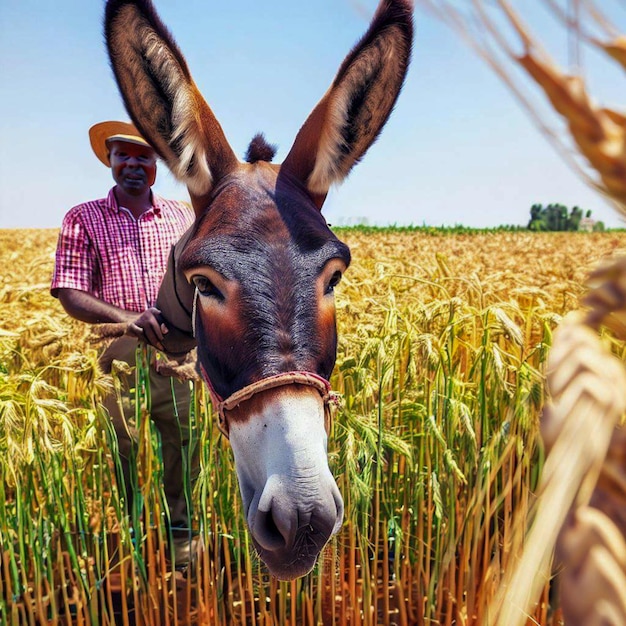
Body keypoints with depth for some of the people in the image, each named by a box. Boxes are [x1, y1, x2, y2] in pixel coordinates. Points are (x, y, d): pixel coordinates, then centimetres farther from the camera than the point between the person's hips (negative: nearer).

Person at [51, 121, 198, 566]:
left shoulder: (184, 217, 10)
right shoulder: (83, 219, 3)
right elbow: (69, 294, -5)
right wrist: (125, 317, -21)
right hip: (117, 356, -2)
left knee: (185, 446, 7)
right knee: (119, 453, 5)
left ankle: (183, 535, 27)